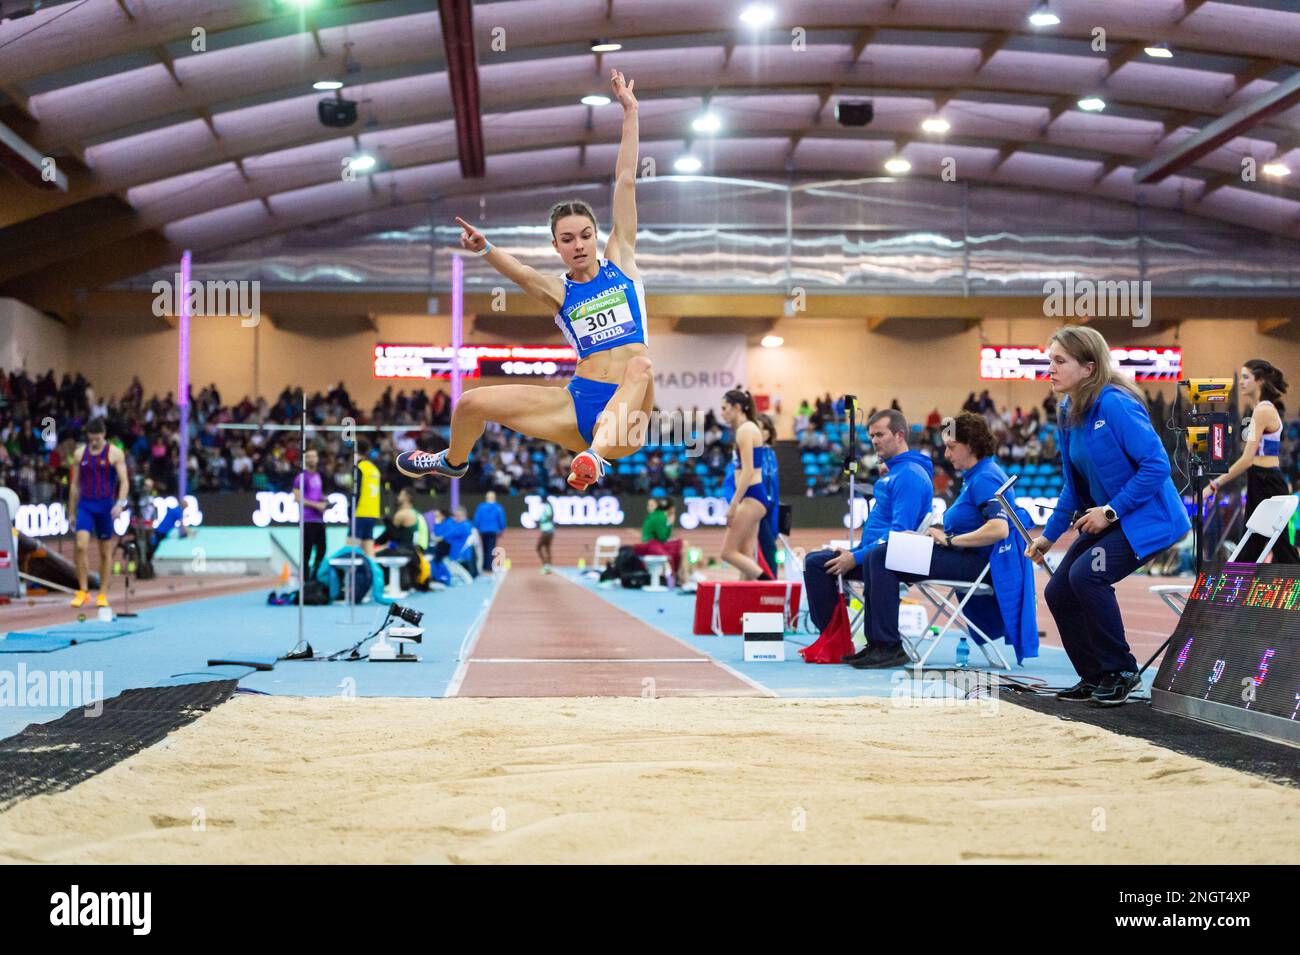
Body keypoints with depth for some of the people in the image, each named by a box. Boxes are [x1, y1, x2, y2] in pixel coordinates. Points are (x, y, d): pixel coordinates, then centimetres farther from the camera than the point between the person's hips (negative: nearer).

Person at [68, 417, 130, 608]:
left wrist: (120, 503, -23)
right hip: (85, 505, 2)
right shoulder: (80, 453, 7)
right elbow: (75, 484, 12)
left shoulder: (115, 453, -2)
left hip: (105, 506, -2)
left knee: (106, 552, 5)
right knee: (81, 546, -14)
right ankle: (83, 591, -9)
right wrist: (71, 512, 11)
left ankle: (103, 594, 13)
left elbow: (124, 481, -8)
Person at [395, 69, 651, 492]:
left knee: (640, 363, -35)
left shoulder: (619, 261, 7)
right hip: (579, 405, 2)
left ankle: (598, 454, -51)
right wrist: (485, 248, -38)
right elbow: (521, 273, -16)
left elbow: (625, 183, 5)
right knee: (472, 402, -2)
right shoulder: (557, 290, 7)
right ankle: (453, 461, 32)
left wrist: (630, 112, 5)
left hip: (625, 409, -2)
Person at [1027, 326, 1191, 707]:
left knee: (1086, 575, -25)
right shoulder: (1068, 411, 4)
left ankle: (1121, 671, -7)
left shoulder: (1115, 405, -22)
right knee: (1059, 591, 3)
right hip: (1106, 520, 9)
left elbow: (1156, 464, -25)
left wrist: (1111, 511, -24)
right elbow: (1074, 485, 14)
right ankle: (1094, 677, 19)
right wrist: (1049, 534, 10)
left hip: (1146, 519, -9)